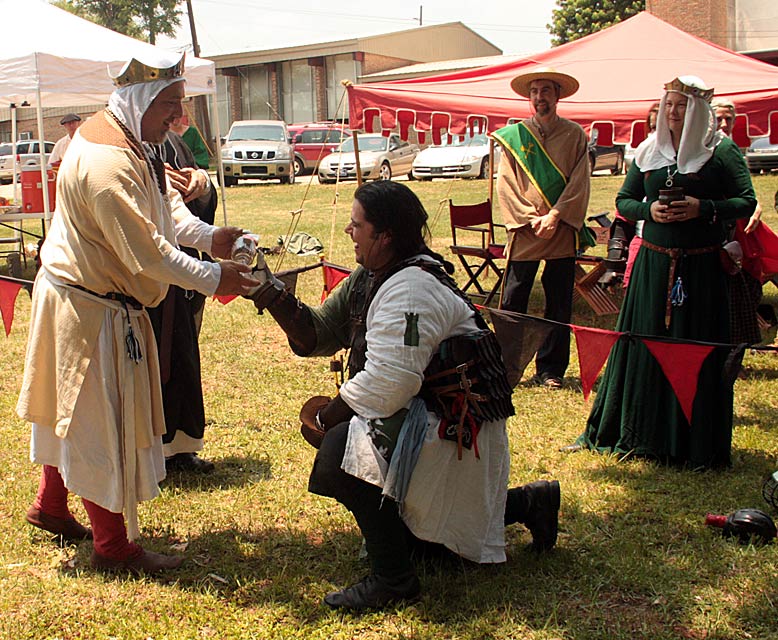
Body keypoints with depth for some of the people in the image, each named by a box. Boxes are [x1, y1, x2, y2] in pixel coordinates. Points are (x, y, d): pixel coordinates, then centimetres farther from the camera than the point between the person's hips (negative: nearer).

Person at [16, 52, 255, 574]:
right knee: (103, 422, 0)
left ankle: (51, 507, 42)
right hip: (93, 310, -10)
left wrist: (208, 236, -9)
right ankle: (114, 547, 13)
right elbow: (147, 254, -29)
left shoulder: (123, 141, 5)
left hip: (71, 293, 10)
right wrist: (213, 280, -23)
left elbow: (166, 204, 8)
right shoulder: (109, 166, -29)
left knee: (73, 409, 23)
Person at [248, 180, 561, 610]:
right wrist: (278, 301, -8)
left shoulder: (410, 289, -25)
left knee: (341, 450, -27)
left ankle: (392, 578, -15)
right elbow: (319, 334, 9)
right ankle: (527, 503, 33)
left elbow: (387, 384, -32)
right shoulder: (370, 277, 6)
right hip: (423, 414, 11)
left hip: (454, 426, -11)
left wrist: (325, 418, -20)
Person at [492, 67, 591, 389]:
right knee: (512, 302, -2)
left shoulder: (574, 135, 6)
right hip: (523, 232, -1)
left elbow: (579, 184, 0)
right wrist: (530, 217, -11)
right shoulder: (513, 135, 6)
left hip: (561, 231, 1)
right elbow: (505, 183, 0)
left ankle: (550, 369, 17)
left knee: (559, 304, 6)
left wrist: (554, 216, -12)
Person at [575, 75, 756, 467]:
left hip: (701, 266, -3)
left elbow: (747, 202, -3)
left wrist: (702, 208, -17)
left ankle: (694, 440, 12)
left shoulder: (722, 151, -1)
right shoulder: (648, 151, 9)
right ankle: (642, 433, 20)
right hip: (653, 262, 3)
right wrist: (649, 209, -8)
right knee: (646, 345, 6)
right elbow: (624, 200, 12)